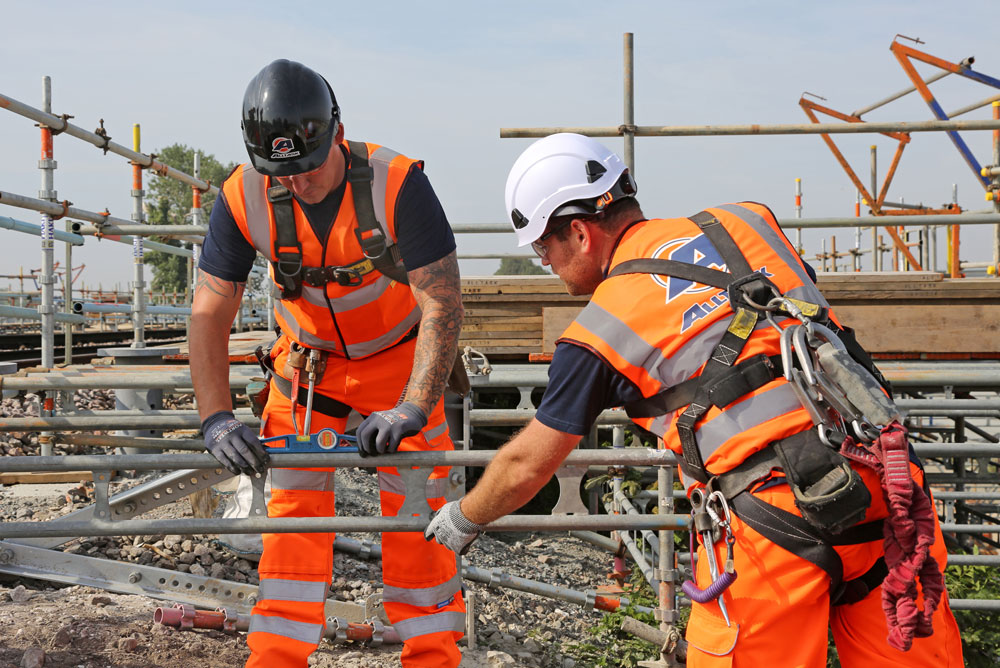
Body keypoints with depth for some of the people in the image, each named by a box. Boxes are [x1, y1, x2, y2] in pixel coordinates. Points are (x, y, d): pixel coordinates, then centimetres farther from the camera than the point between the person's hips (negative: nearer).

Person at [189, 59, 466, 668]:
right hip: (307, 360, 2)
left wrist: (412, 409, -37)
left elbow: (443, 304, -29)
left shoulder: (396, 183, -29)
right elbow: (210, 312, -15)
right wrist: (217, 417, -25)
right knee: (294, 510, -2)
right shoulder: (244, 198, -20)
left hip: (399, 356, -2)